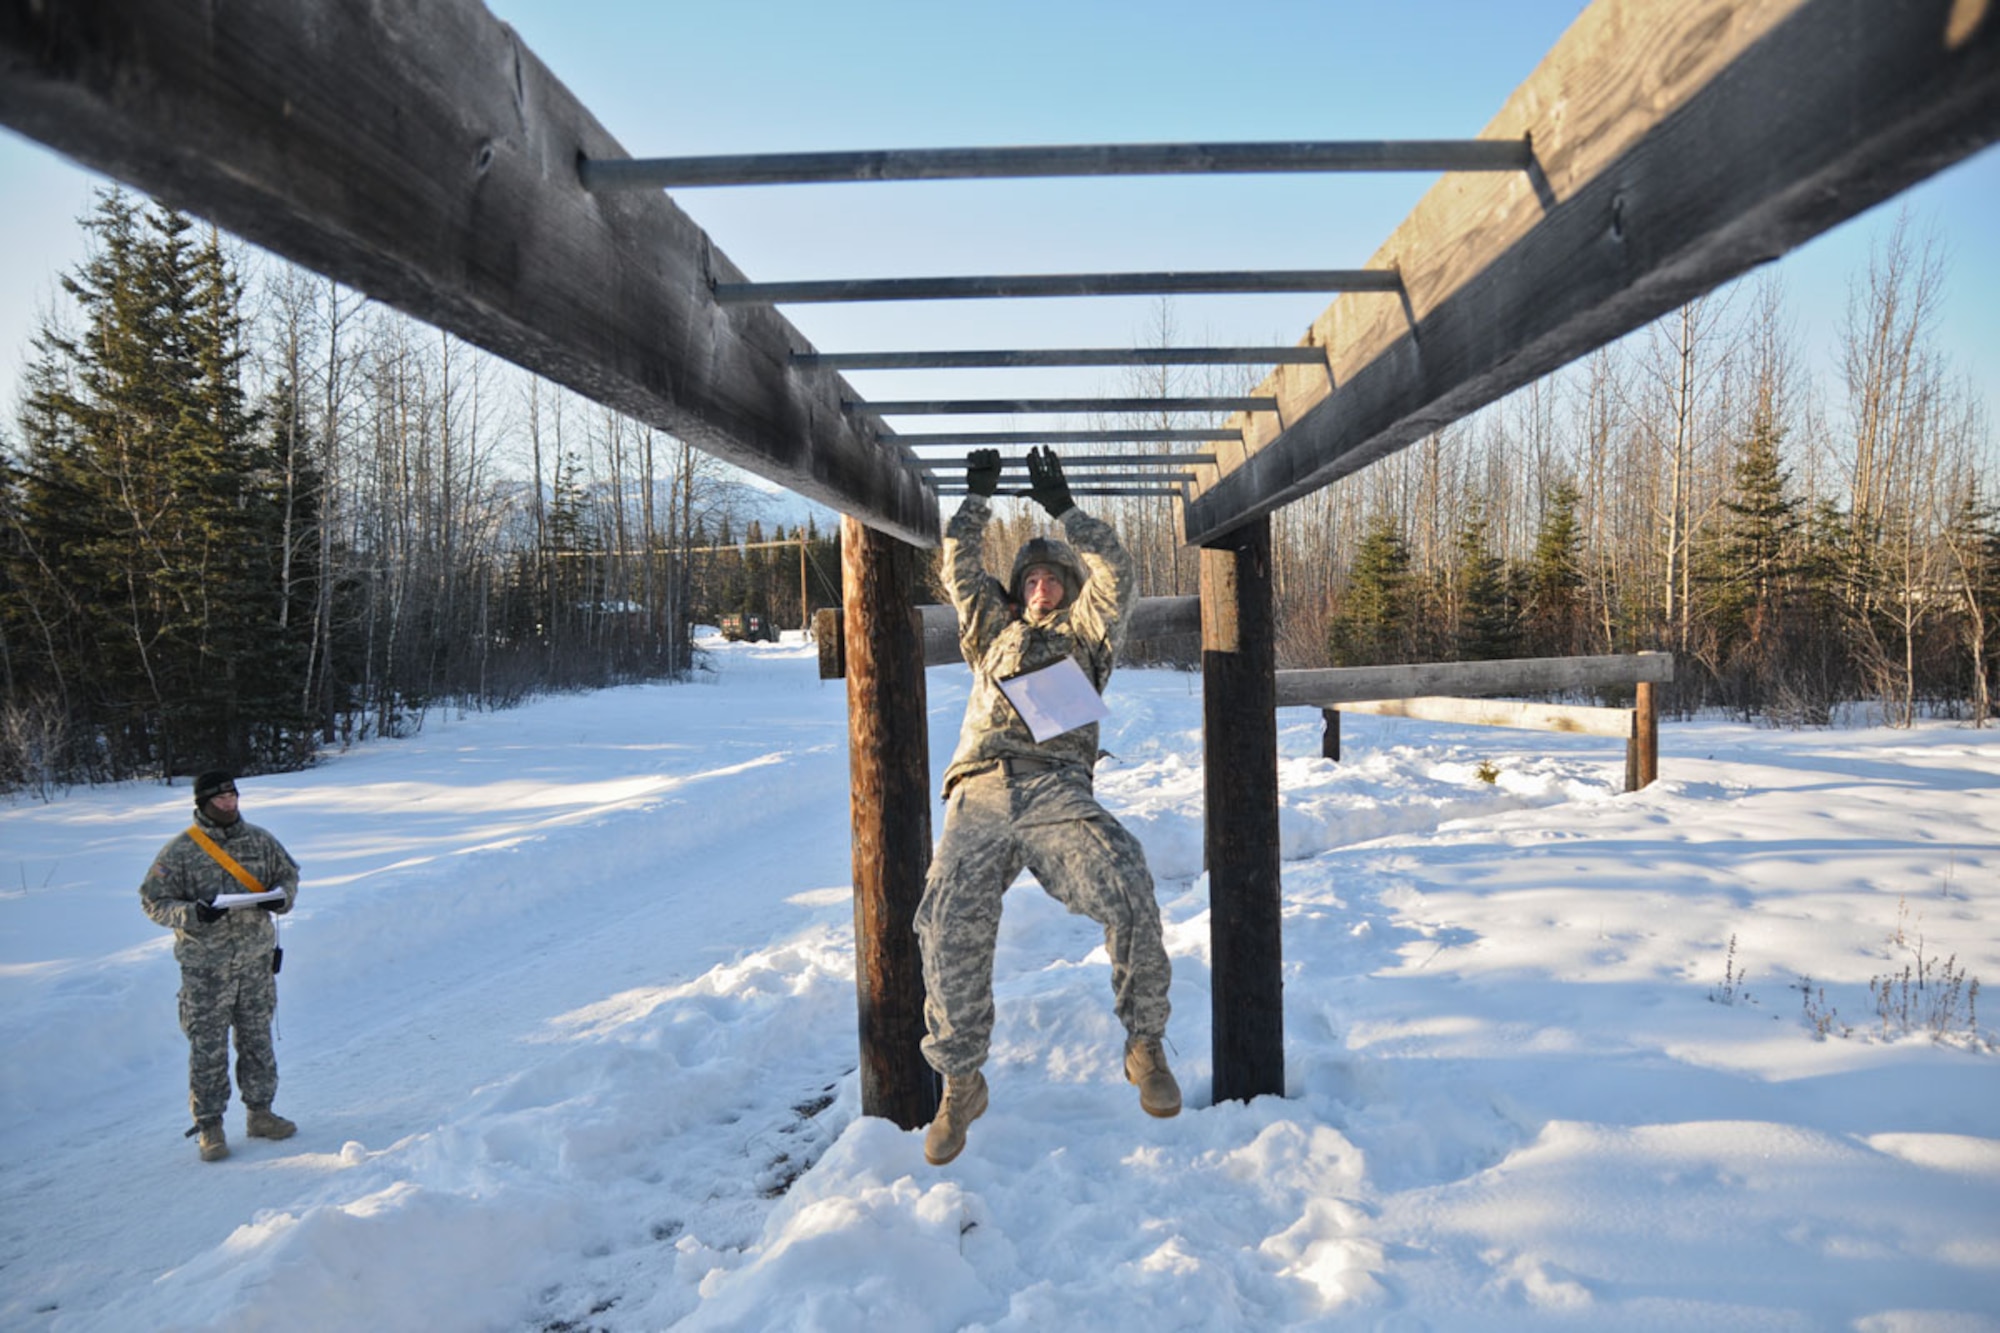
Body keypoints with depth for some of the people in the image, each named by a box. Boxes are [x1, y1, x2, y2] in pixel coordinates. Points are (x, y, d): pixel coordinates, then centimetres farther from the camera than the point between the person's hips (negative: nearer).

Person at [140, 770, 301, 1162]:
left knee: (257, 1038, 13)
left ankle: (260, 1112, 26)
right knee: (208, 1048, 1)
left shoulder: (259, 840, 3)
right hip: (205, 966, -3)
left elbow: (288, 874, 15)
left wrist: (281, 898, -7)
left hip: (256, 958, 3)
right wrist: (192, 914, -22)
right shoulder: (179, 850, -8)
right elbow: (154, 901, -4)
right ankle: (209, 1125, 15)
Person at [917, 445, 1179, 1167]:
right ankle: (960, 1081, -3)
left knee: (1129, 897, -26)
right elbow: (959, 567, 32)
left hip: (1058, 792, -1)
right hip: (979, 794, 2)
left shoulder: (1085, 636, 27)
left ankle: (1146, 1046, -4)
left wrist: (1063, 507, 20)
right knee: (951, 929, -21)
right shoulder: (992, 632, 33)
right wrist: (978, 497, 34)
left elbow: (1114, 575, 16)